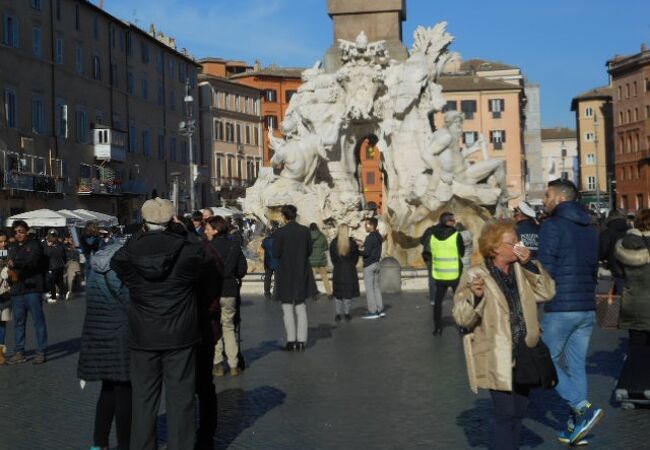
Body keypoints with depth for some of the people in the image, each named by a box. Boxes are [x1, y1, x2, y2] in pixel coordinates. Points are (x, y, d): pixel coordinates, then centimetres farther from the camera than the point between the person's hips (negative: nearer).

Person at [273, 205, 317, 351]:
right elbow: (309, 251, 4)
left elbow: (276, 253, -11)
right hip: (302, 272, 4)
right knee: (301, 308, 12)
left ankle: (291, 341, 4)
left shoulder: (280, 233, -13)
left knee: (288, 309, 6)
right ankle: (301, 341, 10)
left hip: (286, 273, -3)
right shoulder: (305, 231, -2)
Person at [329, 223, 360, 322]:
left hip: (338, 270, 1)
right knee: (349, 292, 7)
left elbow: (332, 257, 2)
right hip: (350, 271, -1)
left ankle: (338, 314, 8)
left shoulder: (333, 243, -4)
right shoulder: (352, 243, -7)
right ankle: (347, 313, 8)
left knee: (338, 292, 8)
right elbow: (356, 256, 0)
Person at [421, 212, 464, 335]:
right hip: (455, 275, -3)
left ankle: (437, 328, 13)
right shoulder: (456, 235, -13)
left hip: (439, 275, 3)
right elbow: (462, 253, -2)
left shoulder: (432, 235, -4)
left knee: (438, 301, 15)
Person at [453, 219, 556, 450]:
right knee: (506, 413, -5)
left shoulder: (521, 271, 8)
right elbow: (463, 318, -14)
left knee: (518, 411, 15)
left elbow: (546, 292, 1)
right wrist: (475, 296, -34)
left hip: (524, 355, 6)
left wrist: (530, 264, -7)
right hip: (497, 359, -6)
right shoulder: (475, 275, -11)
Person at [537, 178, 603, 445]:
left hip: (559, 308, -7)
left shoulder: (552, 226, -10)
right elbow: (594, 269, 18)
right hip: (587, 308, 7)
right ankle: (576, 427, 13)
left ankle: (583, 408, -9)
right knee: (576, 366, 11)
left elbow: (546, 269, -16)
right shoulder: (589, 228, 14)